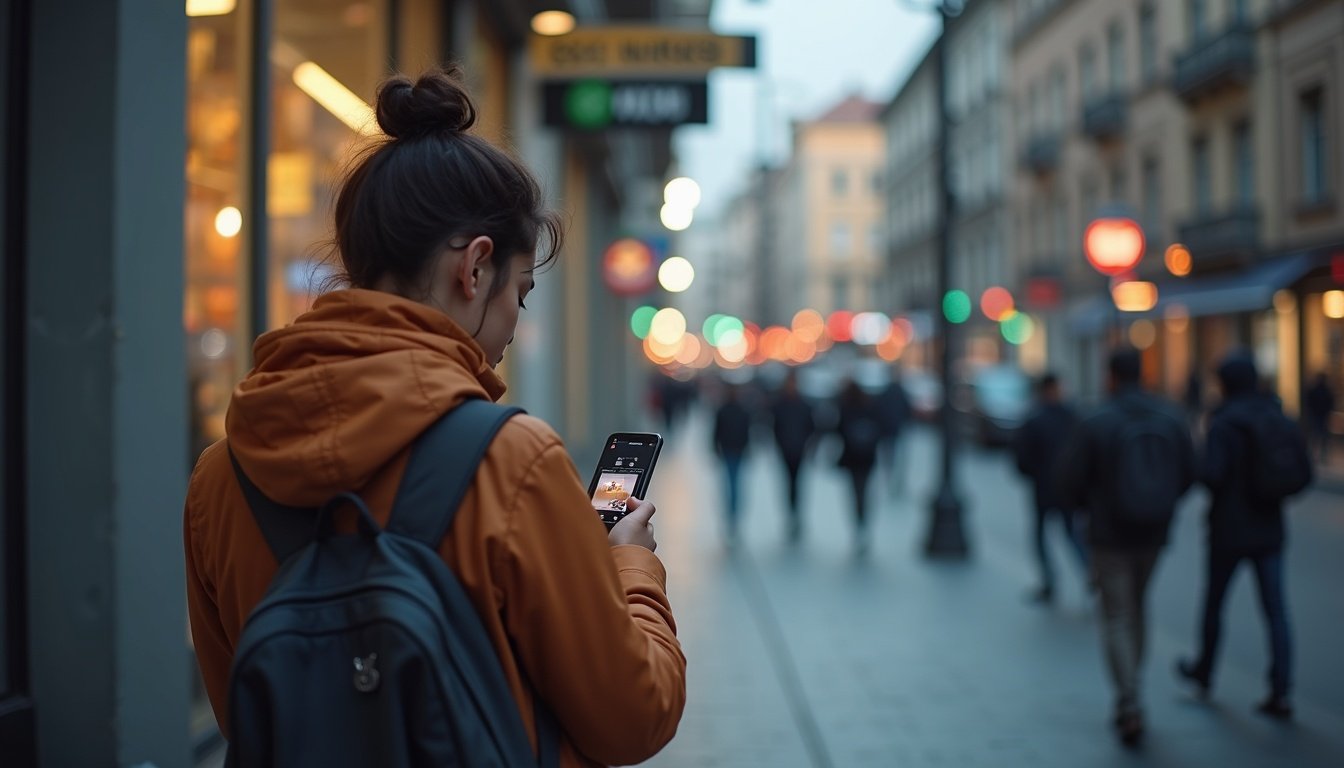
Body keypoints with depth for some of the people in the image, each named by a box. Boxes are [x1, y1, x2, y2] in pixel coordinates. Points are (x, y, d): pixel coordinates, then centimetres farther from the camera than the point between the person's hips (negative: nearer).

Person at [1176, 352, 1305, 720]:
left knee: (1214, 602, 15)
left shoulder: (1224, 423, -15)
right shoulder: (1278, 418, 2)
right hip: (1269, 528, 4)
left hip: (1230, 529, -4)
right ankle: (1280, 692, -1)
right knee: (1275, 609, 3)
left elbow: (1211, 474, -24)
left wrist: (1200, 469, -2)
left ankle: (1204, 671, 33)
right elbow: (1302, 469, 3)